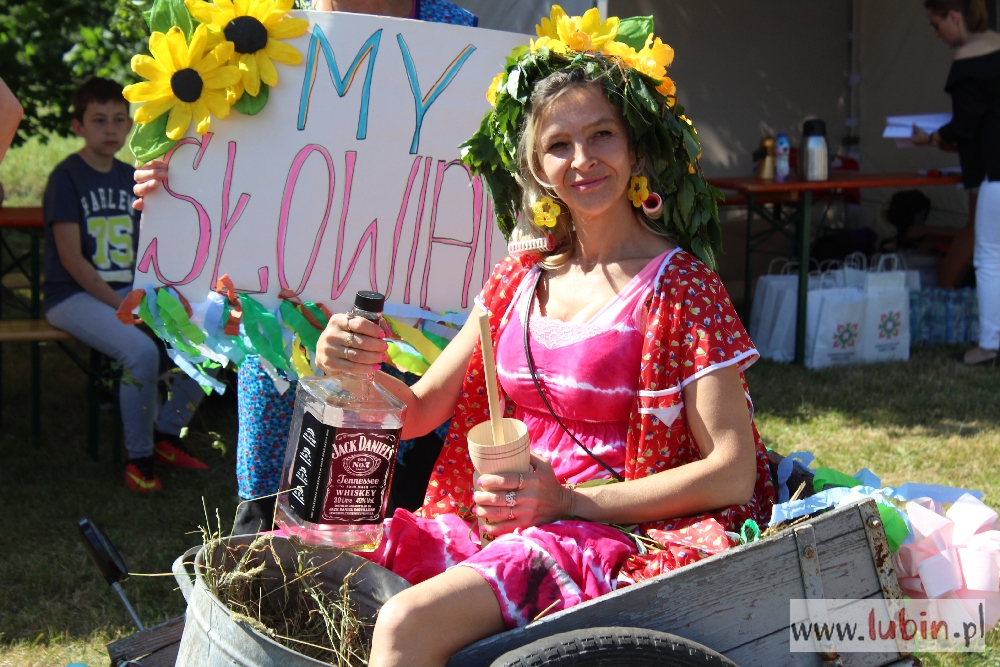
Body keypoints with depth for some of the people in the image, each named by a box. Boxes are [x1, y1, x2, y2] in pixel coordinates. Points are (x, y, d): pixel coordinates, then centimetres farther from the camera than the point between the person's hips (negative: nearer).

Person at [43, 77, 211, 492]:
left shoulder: (131, 178, 12)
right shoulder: (67, 177, -7)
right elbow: (71, 259, -14)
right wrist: (121, 306, -19)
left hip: (129, 292, 7)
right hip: (74, 297, -6)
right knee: (141, 350, -33)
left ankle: (166, 433, 8)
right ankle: (139, 458, -13)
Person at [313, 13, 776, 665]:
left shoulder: (680, 289, -5)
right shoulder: (519, 281, 13)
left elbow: (733, 473, -11)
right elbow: (419, 411, 13)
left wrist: (566, 501, -17)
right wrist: (356, 368, -9)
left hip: (605, 533, -6)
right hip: (500, 521, 6)